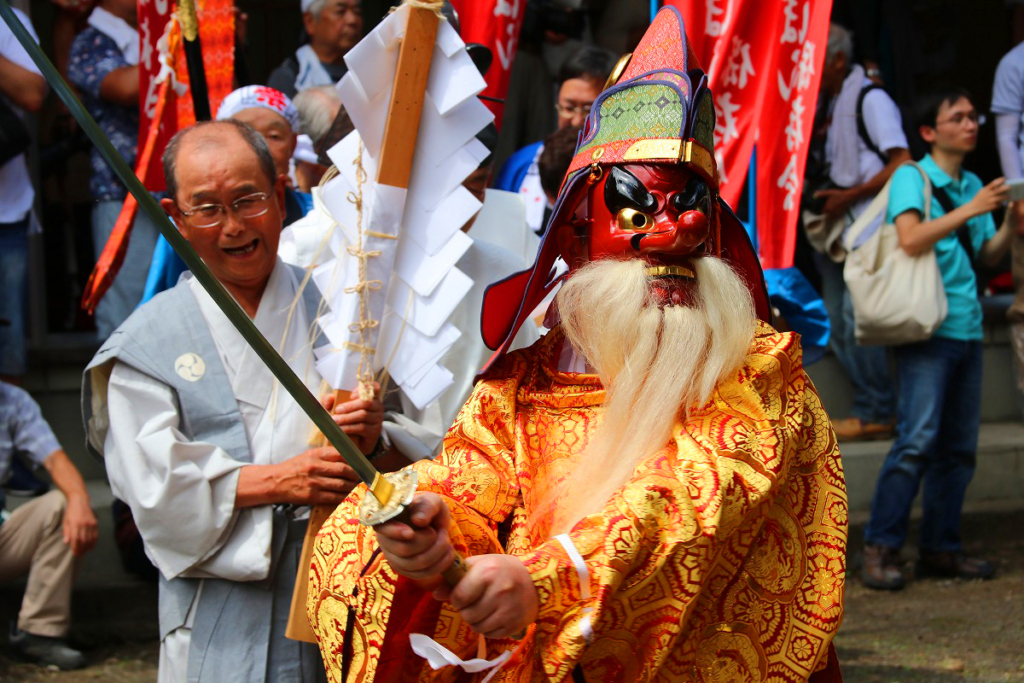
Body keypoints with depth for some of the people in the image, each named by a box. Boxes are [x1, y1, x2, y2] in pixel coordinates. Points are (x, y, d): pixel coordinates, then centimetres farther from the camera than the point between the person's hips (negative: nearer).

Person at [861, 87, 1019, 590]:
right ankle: (880, 548, -9)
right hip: (927, 327, -7)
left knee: (959, 445, 6)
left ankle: (940, 548, 12)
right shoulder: (911, 178, -2)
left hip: (967, 329, 7)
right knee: (918, 437, -14)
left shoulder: (973, 185, 18)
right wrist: (970, 210, -17)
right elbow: (910, 239, -17)